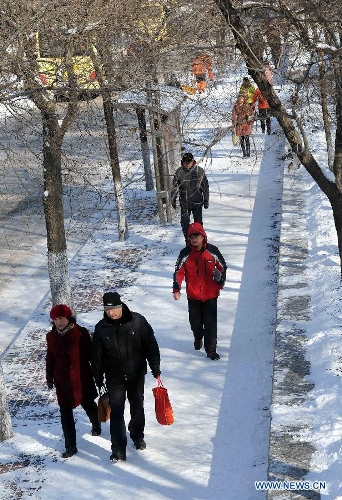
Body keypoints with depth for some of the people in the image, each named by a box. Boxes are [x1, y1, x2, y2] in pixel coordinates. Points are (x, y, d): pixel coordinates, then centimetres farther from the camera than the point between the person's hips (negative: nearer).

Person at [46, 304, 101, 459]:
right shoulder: (51, 337, -3)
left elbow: (91, 354, -6)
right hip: (63, 382, 2)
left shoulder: (80, 333, -13)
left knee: (88, 405, 19)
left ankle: (96, 425, 51)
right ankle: (70, 446, 10)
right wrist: (49, 378, 13)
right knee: (65, 412, 1)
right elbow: (50, 359, 8)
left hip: (82, 379, -2)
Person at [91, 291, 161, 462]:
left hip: (137, 375, 0)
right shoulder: (101, 328, -7)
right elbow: (97, 356, 2)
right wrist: (98, 380, 5)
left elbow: (151, 346, -7)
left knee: (137, 408, 17)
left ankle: (138, 436, 40)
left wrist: (156, 370, -7)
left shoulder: (137, 321, -13)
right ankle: (118, 448, -2)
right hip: (114, 379, 0)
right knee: (116, 412, -6)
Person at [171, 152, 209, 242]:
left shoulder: (200, 171, -4)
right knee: (185, 223, 0)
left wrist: (206, 200, 2)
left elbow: (205, 186, 2)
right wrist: (173, 200, 2)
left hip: (197, 203, -1)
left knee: (198, 223, 4)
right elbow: (174, 187, 4)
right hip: (184, 203, 1)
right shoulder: (179, 172, -2)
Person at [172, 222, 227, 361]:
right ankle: (198, 339, 43)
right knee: (195, 322, 14)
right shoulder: (185, 253, -5)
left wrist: (220, 285, 13)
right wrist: (176, 289, -8)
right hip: (193, 295, 1)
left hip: (210, 295, -1)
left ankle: (211, 350, 1)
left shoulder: (212, 251, -6)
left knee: (210, 323, -4)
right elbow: (179, 272, -1)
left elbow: (222, 267, 8)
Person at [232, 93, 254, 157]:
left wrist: (251, 124, -1)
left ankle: (248, 153, -6)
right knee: (241, 139, 3)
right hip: (239, 125, 2)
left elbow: (251, 116, 5)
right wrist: (233, 125, 5)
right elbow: (234, 116, 9)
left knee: (247, 139, -9)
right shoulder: (236, 107, 7)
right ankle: (244, 153, 11)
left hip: (246, 124, -2)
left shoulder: (247, 107, 2)